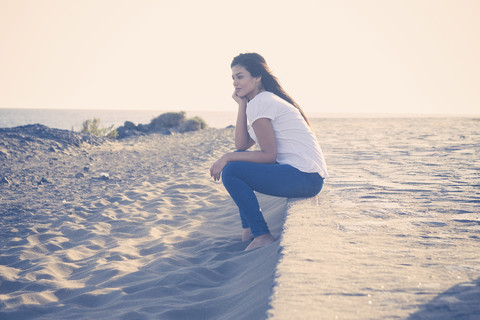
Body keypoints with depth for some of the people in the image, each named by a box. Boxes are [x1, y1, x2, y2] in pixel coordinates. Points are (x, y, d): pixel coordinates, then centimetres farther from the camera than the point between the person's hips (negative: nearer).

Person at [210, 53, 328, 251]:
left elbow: (269, 155, -15)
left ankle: (262, 237, -10)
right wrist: (242, 105, 9)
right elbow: (242, 145, 13)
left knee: (231, 172, -14)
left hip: (306, 178, -11)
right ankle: (248, 231, 19)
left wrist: (228, 158, -10)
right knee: (238, 160, 19)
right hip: (306, 175, 11)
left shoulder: (259, 102, -11)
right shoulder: (268, 99, 19)